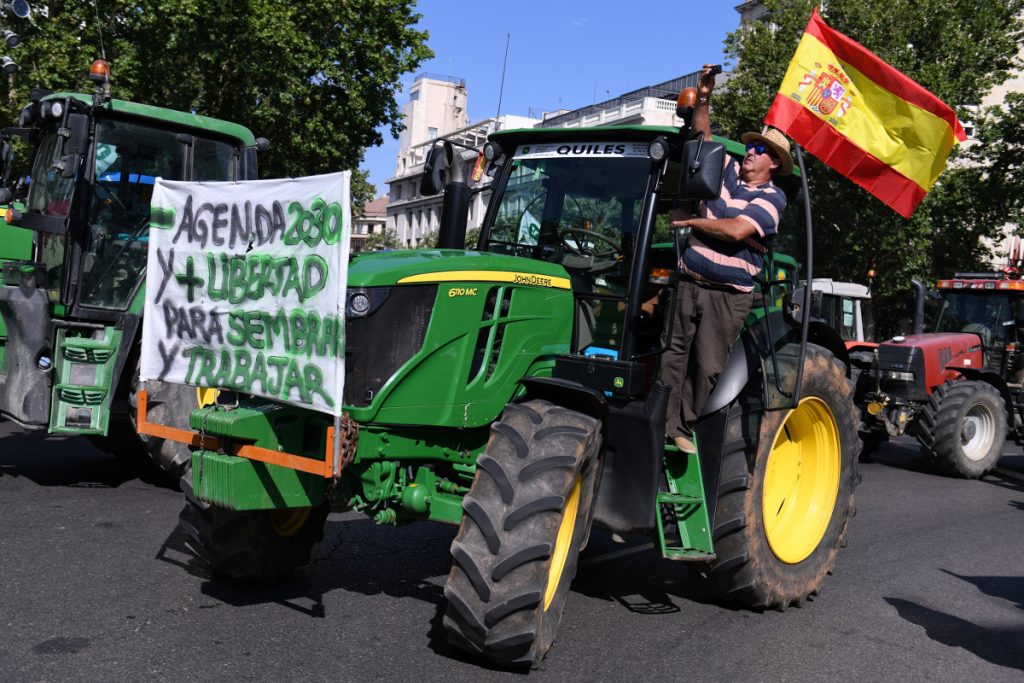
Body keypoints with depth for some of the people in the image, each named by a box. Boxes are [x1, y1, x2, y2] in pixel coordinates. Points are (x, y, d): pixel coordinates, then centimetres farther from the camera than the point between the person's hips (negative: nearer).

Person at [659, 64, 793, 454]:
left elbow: (736, 230, -20)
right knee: (673, 355, 3)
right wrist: (703, 99, 3)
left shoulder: (771, 197, -5)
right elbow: (703, 138, 18)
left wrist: (690, 221, -12)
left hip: (728, 294, -5)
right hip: (689, 283, 5)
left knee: (707, 366, 0)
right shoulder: (727, 172, 13)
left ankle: (686, 428, 9)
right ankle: (665, 424, 8)